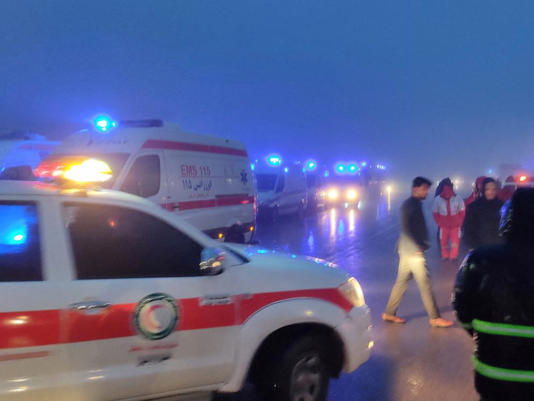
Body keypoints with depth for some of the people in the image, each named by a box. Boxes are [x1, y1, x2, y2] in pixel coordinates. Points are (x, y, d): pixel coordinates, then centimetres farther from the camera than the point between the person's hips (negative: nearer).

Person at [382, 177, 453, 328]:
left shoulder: (414, 204, 16)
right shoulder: (411, 205, -15)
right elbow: (407, 229, -23)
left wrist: (421, 244, 16)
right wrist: (419, 246, -20)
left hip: (408, 250, 10)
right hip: (413, 250, -10)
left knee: (402, 281, 13)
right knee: (425, 283, -4)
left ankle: (389, 313, 19)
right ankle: (434, 318, 3)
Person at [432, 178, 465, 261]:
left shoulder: (458, 199, -13)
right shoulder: (437, 199, -11)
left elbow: (462, 212, -1)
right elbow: (435, 213, 0)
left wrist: (459, 222, -4)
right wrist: (439, 223, -4)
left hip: (455, 225, 0)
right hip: (444, 226, 1)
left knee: (456, 241, 3)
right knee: (444, 242, 8)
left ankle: (454, 256, 19)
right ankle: (445, 256, 25)